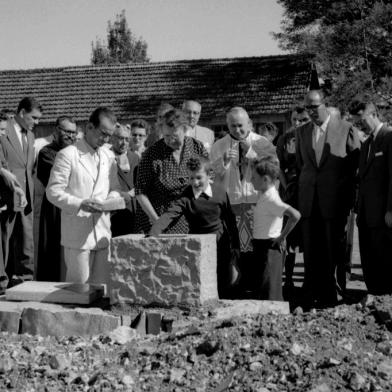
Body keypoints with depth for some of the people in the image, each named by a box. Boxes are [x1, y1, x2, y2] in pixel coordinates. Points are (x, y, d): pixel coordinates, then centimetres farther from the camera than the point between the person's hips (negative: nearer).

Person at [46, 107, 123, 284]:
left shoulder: (109, 156, 13)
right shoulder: (67, 155, -5)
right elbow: (53, 192, -8)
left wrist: (112, 198, -3)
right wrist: (80, 204, -21)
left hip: (103, 234, 5)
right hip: (77, 235, -5)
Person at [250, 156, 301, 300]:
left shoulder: (270, 199, -20)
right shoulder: (265, 195, 7)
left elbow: (295, 215, -31)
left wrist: (282, 237, -20)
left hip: (269, 248, -10)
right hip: (261, 246, 10)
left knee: (268, 294, -4)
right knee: (259, 287, 17)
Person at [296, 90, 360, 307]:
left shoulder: (346, 129, -3)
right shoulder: (301, 132, 10)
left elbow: (357, 163, 0)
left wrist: (349, 195, 0)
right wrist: (307, 182, 12)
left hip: (335, 200, -4)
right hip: (308, 200, 4)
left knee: (335, 251, 4)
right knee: (311, 252, 7)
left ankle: (333, 295, 12)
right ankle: (311, 296, 15)